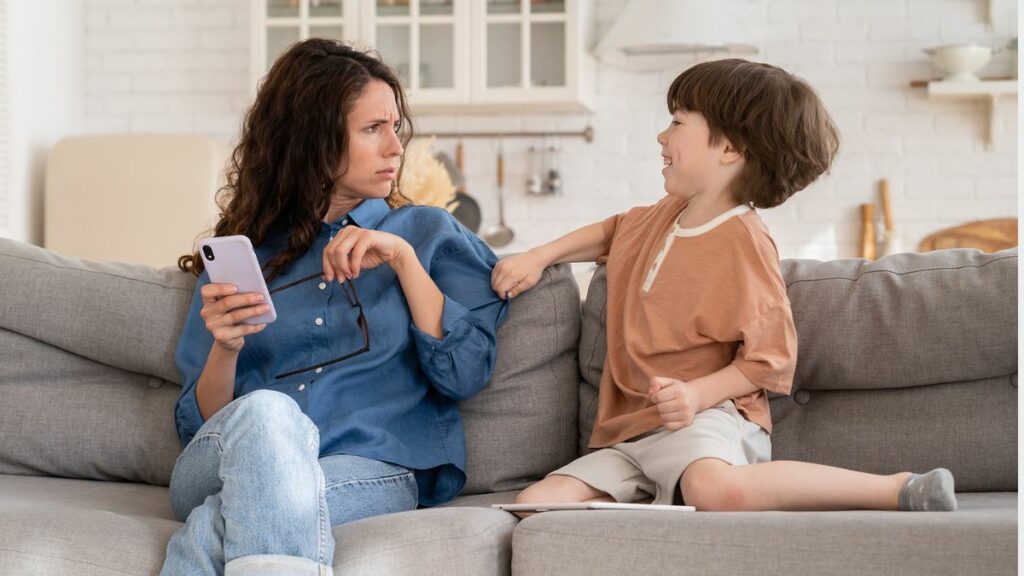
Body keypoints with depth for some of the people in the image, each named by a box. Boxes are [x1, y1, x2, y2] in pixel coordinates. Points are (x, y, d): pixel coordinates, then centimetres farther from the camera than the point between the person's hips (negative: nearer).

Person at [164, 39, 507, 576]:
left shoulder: (429, 233, 18)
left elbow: (464, 374, 3)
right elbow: (201, 425, 12)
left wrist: (403, 257, -5)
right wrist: (225, 349, -9)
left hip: (370, 472, -2)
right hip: (231, 466, 3)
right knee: (265, 412, -37)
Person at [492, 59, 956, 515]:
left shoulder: (742, 242, -10)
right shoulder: (667, 215, 16)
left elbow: (769, 357, -10)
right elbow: (614, 230, 39)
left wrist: (696, 394, -24)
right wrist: (537, 257, 27)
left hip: (705, 418, -8)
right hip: (630, 434, 8)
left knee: (716, 487, -42)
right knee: (536, 503, -11)